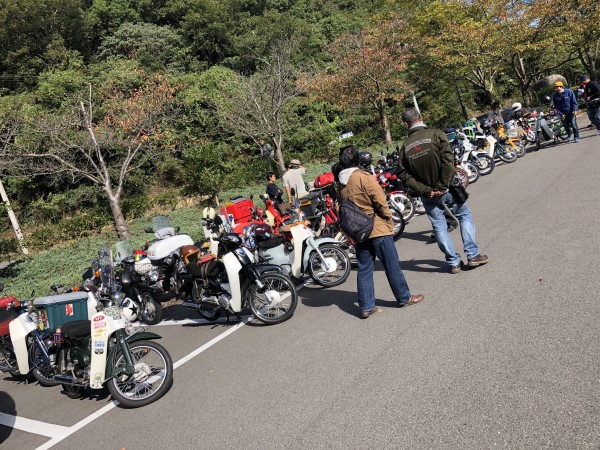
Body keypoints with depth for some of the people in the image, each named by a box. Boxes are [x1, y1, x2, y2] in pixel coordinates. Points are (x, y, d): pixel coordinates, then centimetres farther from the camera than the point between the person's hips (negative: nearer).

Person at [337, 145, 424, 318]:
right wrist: (389, 221, -1)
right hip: (377, 229, -6)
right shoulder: (364, 177, -15)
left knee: (364, 269, 10)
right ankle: (404, 298, 20)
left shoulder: (341, 183, 5)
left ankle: (366, 307, 13)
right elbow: (380, 201, -15)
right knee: (392, 265, 7)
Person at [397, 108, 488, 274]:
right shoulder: (436, 134, -9)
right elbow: (448, 159, -18)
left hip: (427, 194, 3)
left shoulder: (405, 146, 0)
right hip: (447, 189, -2)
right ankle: (473, 255, 13)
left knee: (439, 226, 12)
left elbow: (404, 174, -4)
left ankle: (454, 262, 15)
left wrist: (425, 190, -6)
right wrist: (443, 185, -13)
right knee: (465, 216, 15)